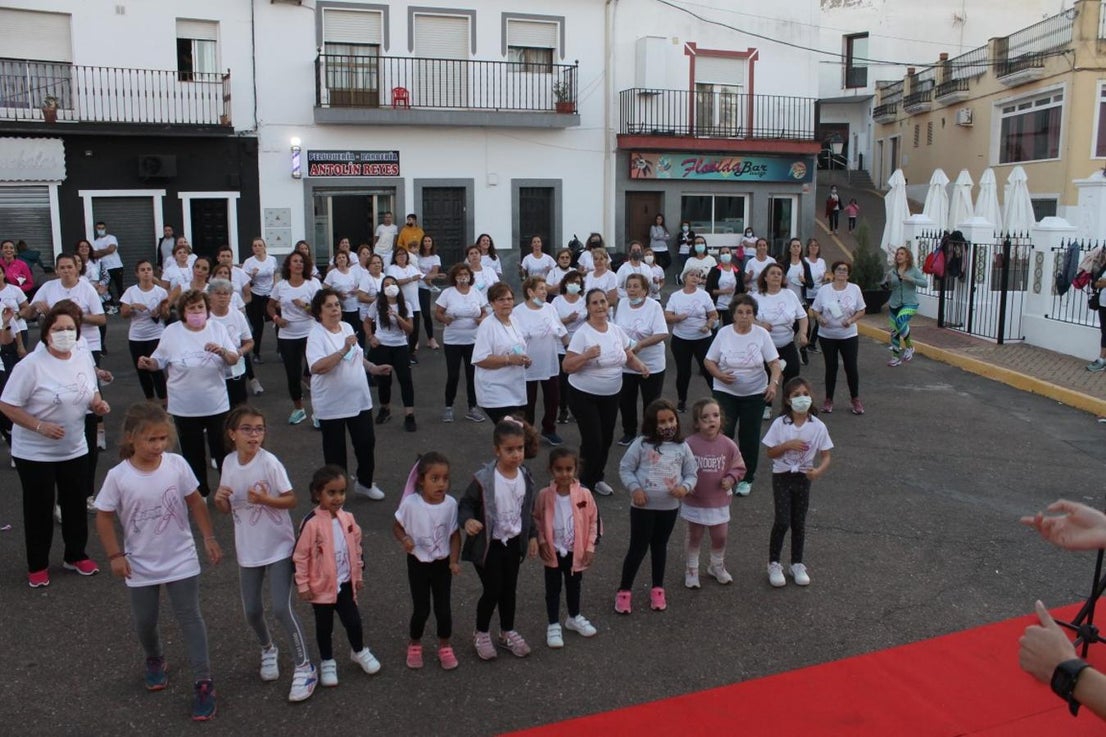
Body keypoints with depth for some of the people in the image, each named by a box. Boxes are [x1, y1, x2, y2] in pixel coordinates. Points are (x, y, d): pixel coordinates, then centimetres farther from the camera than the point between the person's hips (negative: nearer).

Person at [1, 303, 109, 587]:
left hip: (75, 449, 5)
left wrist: (98, 404, -11)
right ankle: (37, 566, 25)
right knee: (39, 509, 7)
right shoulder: (31, 364, -20)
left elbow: (91, 393, 12)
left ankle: (76, 556, 34)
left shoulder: (84, 357, -2)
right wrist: (40, 426, -27)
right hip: (35, 453, -5)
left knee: (76, 504, 15)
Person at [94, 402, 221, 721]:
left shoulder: (177, 465, -14)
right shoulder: (118, 477, -17)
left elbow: (195, 502, -2)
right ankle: (155, 661, 47)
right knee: (145, 621, 18)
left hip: (181, 560, -1)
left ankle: (203, 682, 8)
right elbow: (104, 517, -6)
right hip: (140, 565, 1)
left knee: (190, 618, 1)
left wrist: (209, 537, -2)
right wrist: (115, 555, -9)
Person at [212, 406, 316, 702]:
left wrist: (265, 499, -30)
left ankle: (304, 667, 6)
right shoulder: (229, 463, -2)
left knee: (281, 608, -8)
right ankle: (268, 650, 42)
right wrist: (219, 498, -16)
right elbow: (227, 509, 7)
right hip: (247, 549, 5)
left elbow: (291, 500, -13)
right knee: (252, 610, 13)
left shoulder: (269, 462, -17)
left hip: (278, 547, -5)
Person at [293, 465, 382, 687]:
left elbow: (356, 547, 8)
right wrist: (303, 585, -12)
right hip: (322, 586, -4)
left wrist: (358, 574, 13)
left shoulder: (347, 518, -4)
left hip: (345, 583, 4)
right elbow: (300, 555, -15)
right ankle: (327, 662, 34)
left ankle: (359, 652, 40)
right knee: (324, 627, 14)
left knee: (353, 621, 14)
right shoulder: (311, 523, -21)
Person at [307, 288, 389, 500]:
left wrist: (374, 368, 13)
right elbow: (317, 367, -31)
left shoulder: (347, 327, 6)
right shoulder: (316, 334, -17)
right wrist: (343, 350, -35)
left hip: (359, 399, 6)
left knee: (366, 442, 13)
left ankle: (365, 483, 34)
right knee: (335, 450, 7)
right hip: (331, 405, -6)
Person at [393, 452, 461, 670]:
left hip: (442, 563, 1)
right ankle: (414, 645, 34)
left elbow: (455, 534, -5)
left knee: (443, 607, 9)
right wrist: (405, 540, -25)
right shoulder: (411, 503, -20)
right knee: (421, 609, 7)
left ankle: (444, 646, 33)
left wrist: (454, 561, -13)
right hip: (418, 563, -1)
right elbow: (397, 527, -5)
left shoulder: (451, 504, -16)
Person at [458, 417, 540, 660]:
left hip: (514, 542, 5)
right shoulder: (483, 479, -22)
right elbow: (465, 505, -13)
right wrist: (468, 521, -32)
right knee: (492, 590, 4)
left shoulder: (526, 477, -4)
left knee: (509, 589, 18)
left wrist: (533, 536, 9)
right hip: (488, 545, -5)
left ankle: (507, 632, 38)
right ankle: (481, 634, 28)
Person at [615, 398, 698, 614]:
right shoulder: (642, 444, -11)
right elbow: (625, 468, -5)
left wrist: (685, 487, -16)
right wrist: (634, 488, -18)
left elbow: (691, 473, 4)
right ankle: (624, 590, 18)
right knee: (638, 548, 4)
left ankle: (657, 589, 35)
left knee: (660, 546, 19)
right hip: (643, 506, -3)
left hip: (670, 507, 3)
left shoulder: (682, 447, -2)